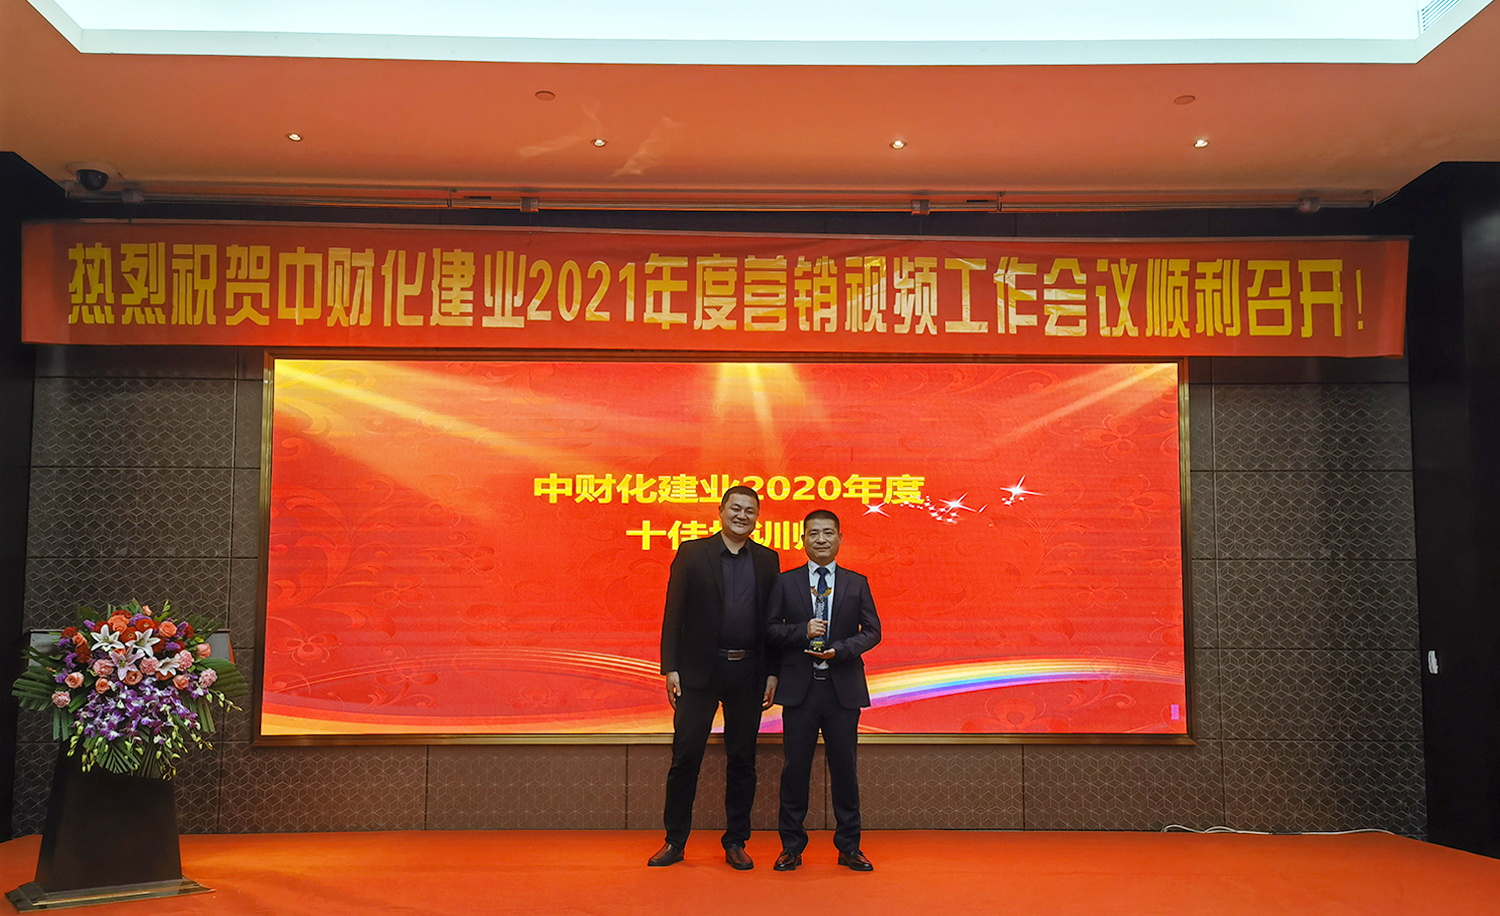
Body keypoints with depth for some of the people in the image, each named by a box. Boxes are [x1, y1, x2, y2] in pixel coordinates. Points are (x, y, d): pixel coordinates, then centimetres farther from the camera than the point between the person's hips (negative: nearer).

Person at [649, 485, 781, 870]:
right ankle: (675, 841, 13)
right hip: (700, 670, -2)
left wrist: (772, 673, 2)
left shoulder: (768, 560, 9)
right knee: (685, 756, 1)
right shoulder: (692, 553, 2)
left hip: (748, 673, 2)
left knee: (742, 759, 8)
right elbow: (674, 613, -1)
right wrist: (671, 668, -7)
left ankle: (736, 842, 19)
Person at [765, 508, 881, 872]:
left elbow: (872, 631, 4)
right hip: (799, 688, 0)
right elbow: (770, 630, 3)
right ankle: (792, 846, 14)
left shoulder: (857, 583, 9)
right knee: (795, 767, 3)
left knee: (844, 767, 5)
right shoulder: (785, 582, 7)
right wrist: (802, 632, -15)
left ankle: (849, 847, 16)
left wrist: (839, 650, -12)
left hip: (843, 688, 1)